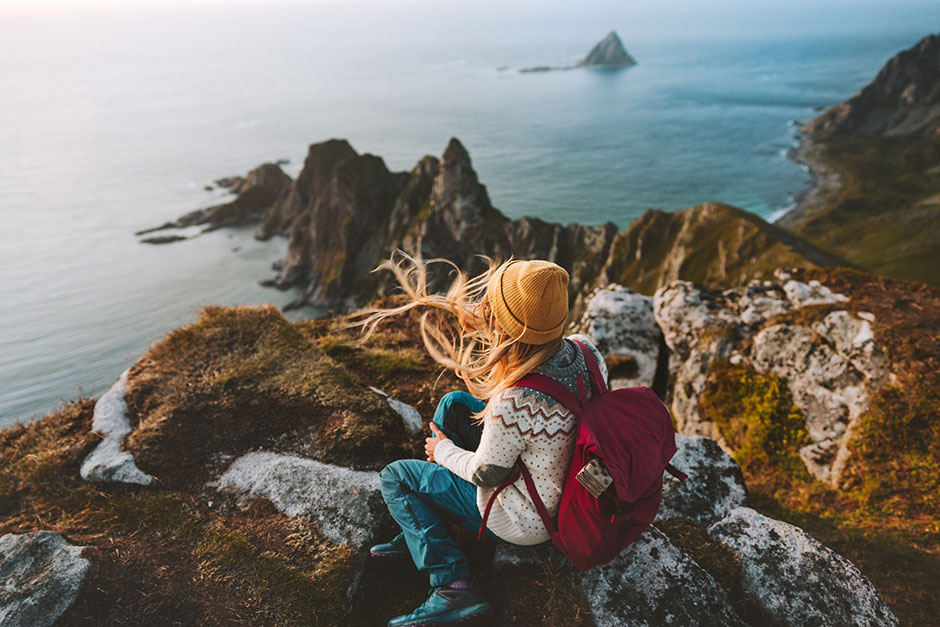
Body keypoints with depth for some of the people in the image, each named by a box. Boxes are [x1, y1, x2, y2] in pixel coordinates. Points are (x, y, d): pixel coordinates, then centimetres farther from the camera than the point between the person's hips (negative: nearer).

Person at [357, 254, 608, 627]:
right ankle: (421, 532, 24)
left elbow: (485, 474, -19)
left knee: (394, 477, 5)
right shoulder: (584, 349, -15)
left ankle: (453, 587, 0)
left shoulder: (513, 403, -37)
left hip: (527, 521, -8)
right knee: (453, 404, 14)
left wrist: (444, 450, 0)